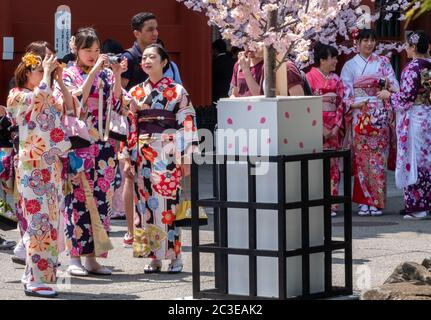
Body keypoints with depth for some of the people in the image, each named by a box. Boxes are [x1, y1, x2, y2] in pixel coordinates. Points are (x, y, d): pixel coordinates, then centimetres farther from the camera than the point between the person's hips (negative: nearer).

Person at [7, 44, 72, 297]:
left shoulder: (50, 98, 20)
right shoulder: (18, 96, -3)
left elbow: (69, 106, 9)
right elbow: (40, 95, -21)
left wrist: (60, 80, 6)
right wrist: (48, 72, -8)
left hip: (52, 164, 8)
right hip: (32, 165, -8)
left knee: (49, 220, 7)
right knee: (39, 220, -13)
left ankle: (41, 274, 12)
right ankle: (35, 280, -13)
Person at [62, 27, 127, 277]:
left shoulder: (106, 74, 13)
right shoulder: (70, 74, 3)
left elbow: (117, 106, 4)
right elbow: (76, 101, -14)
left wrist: (117, 76, -6)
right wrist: (95, 70, -15)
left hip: (104, 144, 4)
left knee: (102, 199, 3)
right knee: (79, 198, -6)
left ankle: (92, 256, 8)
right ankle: (75, 258, -2)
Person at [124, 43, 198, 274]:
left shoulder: (177, 91, 1)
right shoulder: (136, 92, 12)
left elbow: (187, 125, -2)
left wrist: (186, 158, -8)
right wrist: (127, 157, 7)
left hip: (168, 155, -4)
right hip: (143, 155, 4)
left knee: (168, 203, -7)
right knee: (147, 204, 2)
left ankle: (174, 256, 0)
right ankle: (154, 257, 8)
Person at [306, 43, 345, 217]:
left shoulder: (336, 79, 12)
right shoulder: (310, 77, -3)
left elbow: (340, 104, 9)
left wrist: (337, 126, -4)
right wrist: (319, 128, -12)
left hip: (334, 127, 5)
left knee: (332, 165, 4)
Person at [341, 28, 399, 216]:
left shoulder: (383, 62, 11)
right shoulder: (350, 65, 8)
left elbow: (395, 86, 5)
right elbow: (345, 92, 3)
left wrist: (388, 84, -17)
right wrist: (353, 104, -14)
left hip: (380, 115, 0)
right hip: (360, 115, 0)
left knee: (378, 156, -3)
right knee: (361, 156, -3)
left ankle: (377, 201, 0)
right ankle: (364, 201, 2)